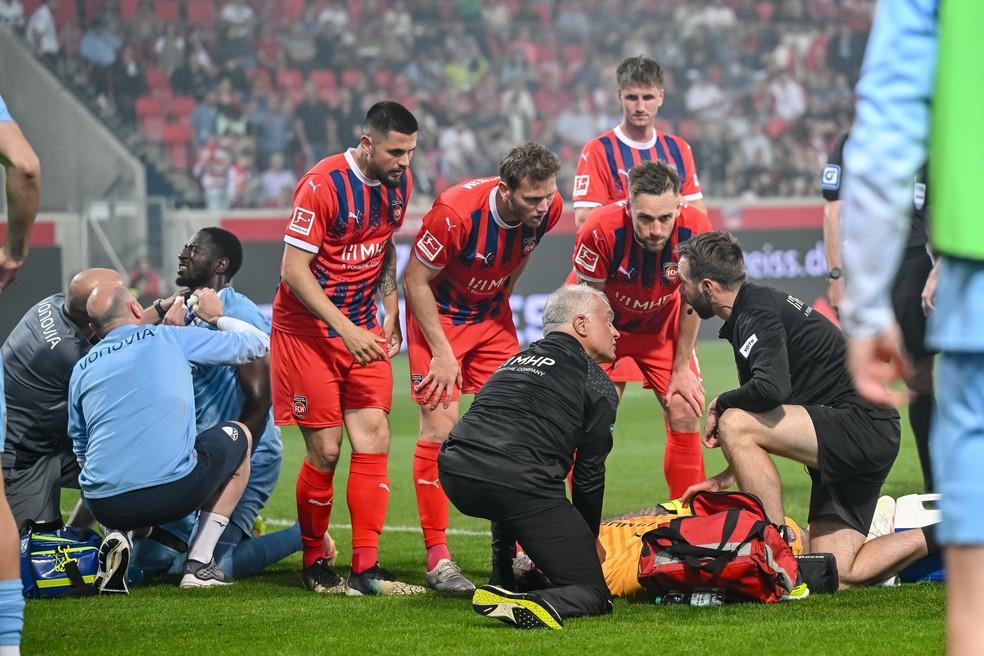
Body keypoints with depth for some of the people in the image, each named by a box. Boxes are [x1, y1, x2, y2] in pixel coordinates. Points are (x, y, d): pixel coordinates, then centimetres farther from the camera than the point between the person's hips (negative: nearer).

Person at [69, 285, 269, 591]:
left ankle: (114, 537, 7)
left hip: (105, 507, 4)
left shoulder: (81, 370, 16)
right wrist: (216, 316, 37)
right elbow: (258, 344, 19)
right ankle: (199, 564, 17)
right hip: (173, 492, -3)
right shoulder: (171, 339, 8)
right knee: (238, 435, 26)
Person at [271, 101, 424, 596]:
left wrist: (390, 312, 11)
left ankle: (366, 569, -2)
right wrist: (345, 330, -25)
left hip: (363, 331, 6)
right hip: (307, 328, -6)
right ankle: (314, 565, 13)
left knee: (374, 440, -4)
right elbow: (294, 271, -19)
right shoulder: (322, 185, -19)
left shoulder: (399, 183, 2)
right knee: (326, 450, -5)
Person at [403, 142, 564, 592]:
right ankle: (438, 559, -7)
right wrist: (441, 351, -20)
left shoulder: (548, 209, -15)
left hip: (492, 314, 5)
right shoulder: (457, 212, -32)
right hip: (439, 315, -5)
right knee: (441, 429, -11)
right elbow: (415, 281, -21)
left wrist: (498, 303, 14)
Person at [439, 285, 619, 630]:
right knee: (593, 594, 0)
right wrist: (590, 537, 28)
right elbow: (589, 473, 10)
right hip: (519, 483, -7)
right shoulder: (597, 384, 10)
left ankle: (505, 579, 34)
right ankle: (534, 605, -30)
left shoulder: (517, 360, 30)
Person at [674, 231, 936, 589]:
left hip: (864, 426, -10)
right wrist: (724, 479, 17)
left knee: (734, 423, -22)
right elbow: (767, 424, 23)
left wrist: (720, 404, -13)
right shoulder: (751, 313, 18)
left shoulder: (757, 314, -14)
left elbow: (772, 388, -33)